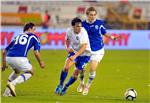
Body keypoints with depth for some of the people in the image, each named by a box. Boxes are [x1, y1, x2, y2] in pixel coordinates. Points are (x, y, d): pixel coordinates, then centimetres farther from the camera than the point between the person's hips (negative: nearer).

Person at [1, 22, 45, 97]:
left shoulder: (17, 37, 31)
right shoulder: (33, 37, 18)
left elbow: (4, 52, 30)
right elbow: (36, 52, 7)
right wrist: (41, 62, 22)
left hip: (8, 57, 6)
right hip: (19, 58, -6)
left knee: (16, 71, 36)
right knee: (30, 72, 20)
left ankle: (7, 92, 25)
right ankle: (12, 83, -3)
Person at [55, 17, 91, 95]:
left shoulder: (83, 33, -27)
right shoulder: (69, 31, -13)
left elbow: (83, 48, -31)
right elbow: (67, 40, 10)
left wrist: (75, 56, -41)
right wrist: (67, 48, -9)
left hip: (84, 54, -3)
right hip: (74, 51, 3)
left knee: (75, 74, -1)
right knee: (66, 67, -19)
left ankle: (65, 87, 22)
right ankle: (60, 85, -2)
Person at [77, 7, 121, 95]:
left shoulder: (100, 23, -7)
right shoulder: (83, 24, -6)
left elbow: (104, 33, 7)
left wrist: (111, 37, -10)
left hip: (98, 50, -1)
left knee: (93, 69, -9)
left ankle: (88, 86, 14)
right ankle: (82, 83, 33)